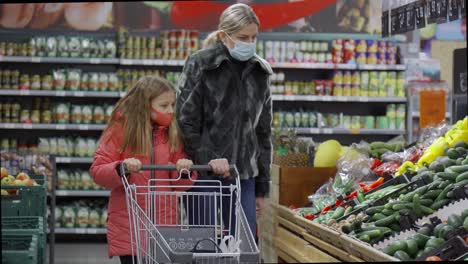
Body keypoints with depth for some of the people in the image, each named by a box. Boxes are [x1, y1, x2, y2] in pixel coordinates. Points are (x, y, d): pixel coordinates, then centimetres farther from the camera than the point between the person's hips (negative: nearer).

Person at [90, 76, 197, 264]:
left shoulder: (172, 133, 8)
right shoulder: (121, 129, -1)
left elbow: (179, 185, 9)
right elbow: (97, 172, -5)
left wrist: (184, 172, -13)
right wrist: (121, 168, -24)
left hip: (165, 224, 2)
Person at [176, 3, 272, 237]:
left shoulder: (260, 73, 10)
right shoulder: (199, 65, -4)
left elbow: (263, 133, 14)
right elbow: (186, 121, -6)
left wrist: (261, 188, 12)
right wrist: (207, 159, -17)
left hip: (244, 176, 4)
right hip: (204, 174, -4)